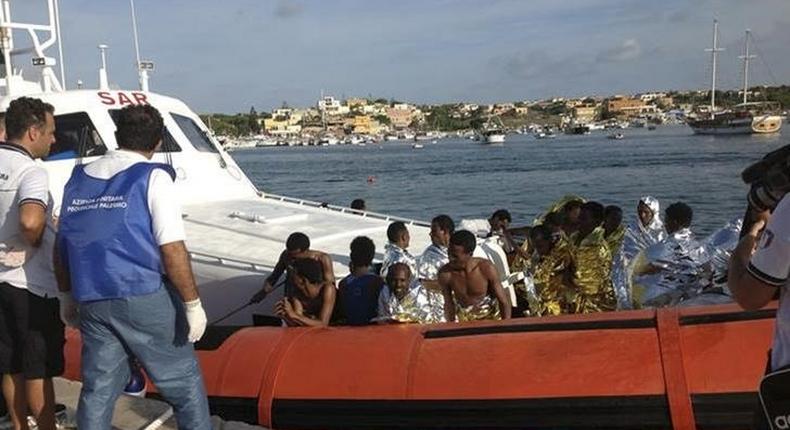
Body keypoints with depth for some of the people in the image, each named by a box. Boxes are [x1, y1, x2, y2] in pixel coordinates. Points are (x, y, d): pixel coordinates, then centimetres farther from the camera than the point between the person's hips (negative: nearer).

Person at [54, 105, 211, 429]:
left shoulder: (78, 179, 10)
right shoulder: (152, 177, -7)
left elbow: (62, 247, 14)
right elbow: (172, 248, -14)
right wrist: (193, 303, -9)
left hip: (92, 302, 5)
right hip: (145, 299, -5)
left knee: (97, 389, 13)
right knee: (183, 382, 8)